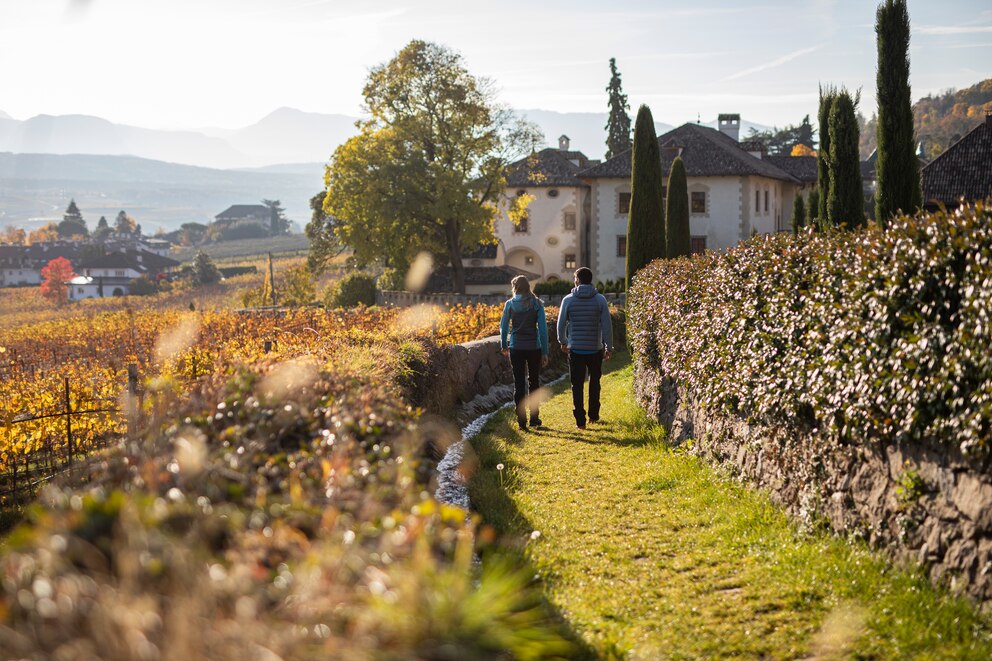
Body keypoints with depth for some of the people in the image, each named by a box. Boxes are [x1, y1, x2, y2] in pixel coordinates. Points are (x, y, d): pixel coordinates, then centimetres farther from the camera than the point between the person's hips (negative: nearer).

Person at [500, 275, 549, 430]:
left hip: (516, 348, 0)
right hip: (534, 347, 0)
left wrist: (504, 345, 20)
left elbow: (503, 326, 4)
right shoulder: (537, 304, -3)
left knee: (519, 383, 5)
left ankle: (521, 420, 4)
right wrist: (545, 352, -2)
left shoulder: (510, 304, -2)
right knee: (534, 382, 13)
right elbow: (543, 328, -6)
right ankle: (534, 418, 15)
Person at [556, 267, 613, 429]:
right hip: (595, 349, 1)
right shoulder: (600, 299, -6)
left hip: (575, 349, -1)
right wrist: (609, 347, 1)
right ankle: (593, 415, 23)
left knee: (577, 385, 6)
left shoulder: (568, 300, -5)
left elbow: (561, 324, 0)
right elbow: (607, 325, -7)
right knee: (594, 382, 21)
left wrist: (563, 342, 17)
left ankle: (580, 420, 3)